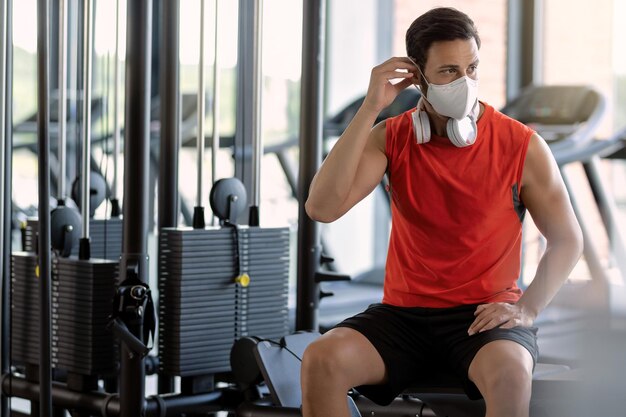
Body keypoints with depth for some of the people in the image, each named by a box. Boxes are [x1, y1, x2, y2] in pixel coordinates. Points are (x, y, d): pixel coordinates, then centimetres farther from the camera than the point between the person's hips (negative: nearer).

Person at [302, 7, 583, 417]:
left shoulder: (522, 145, -5)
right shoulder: (391, 138, 1)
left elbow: (568, 240, 5)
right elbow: (322, 208, -13)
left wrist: (527, 308, -12)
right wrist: (370, 109, -15)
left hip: (484, 317, -2)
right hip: (403, 313, 2)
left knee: (509, 374, -37)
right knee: (321, 361, -25)